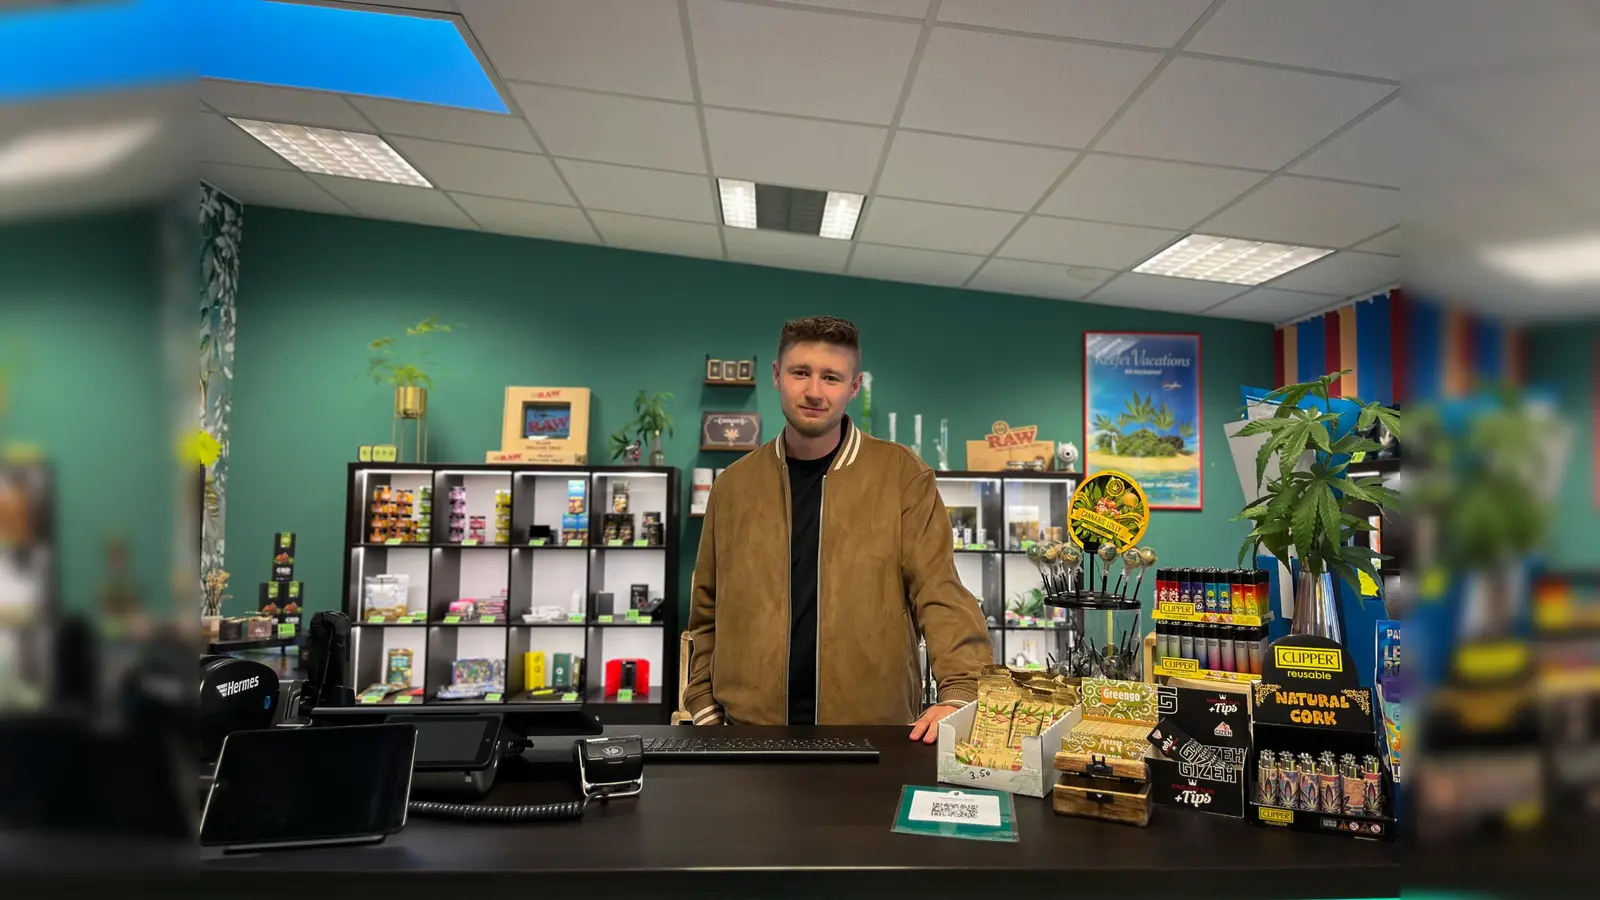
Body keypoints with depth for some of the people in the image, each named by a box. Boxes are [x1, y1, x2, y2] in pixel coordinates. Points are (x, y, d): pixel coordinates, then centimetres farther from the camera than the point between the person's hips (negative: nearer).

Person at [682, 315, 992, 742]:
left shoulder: (901, 474, -1)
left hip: (876, 733, -2)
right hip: (752, 730, 2)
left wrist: (961, 693, -20)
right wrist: (705, 713, 5)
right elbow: (709, 615, 12)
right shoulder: (733, 484, 7)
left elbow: (938, 591, -7)